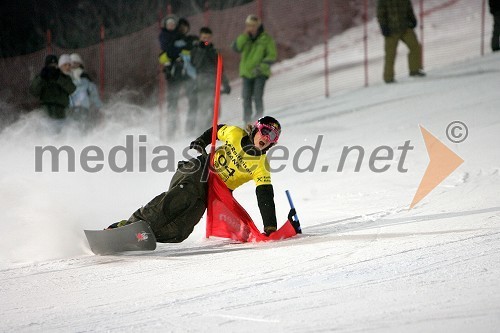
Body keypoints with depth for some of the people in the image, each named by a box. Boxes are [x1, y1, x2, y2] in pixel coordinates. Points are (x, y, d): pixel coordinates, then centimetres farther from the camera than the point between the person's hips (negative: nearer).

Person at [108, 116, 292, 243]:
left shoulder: (261, 166, 0)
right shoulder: (235, 134, 3)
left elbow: (266, 198, -5)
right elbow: (216, 130, 23)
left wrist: (270, 228, -14)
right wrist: (201, 141, 4)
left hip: (209, 194, 1)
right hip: (198, 173, -1)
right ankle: (133, 224, -41)